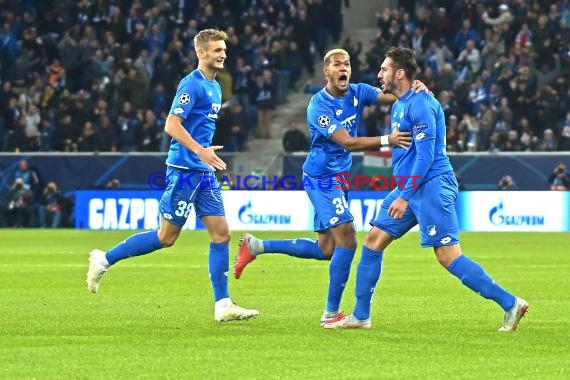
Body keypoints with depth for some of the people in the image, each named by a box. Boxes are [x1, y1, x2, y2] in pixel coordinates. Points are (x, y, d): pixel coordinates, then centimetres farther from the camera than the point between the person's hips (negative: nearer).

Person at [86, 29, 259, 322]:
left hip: (204, 173, 9)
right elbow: (172, 126, -20)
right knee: (167, 237, -3)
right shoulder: (192, 84, -13)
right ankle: (104, 259, 12)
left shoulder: (214, 87, 15)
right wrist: (201, 151, -28)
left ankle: (223, 305, 0)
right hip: (185, 169, -9)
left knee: (221, 233, 0)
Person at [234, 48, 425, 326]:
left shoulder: (357, 93, 2)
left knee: (325, 249, 13)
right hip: (322, 178, -8)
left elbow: (392, 96, -9)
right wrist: (387, 141, -37)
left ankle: (256, 246, 22)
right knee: (347, 242, -16)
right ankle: (331, 313, -9)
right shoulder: (319, 106, -18)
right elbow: (347, 143, -26)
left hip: (338, 178, 8)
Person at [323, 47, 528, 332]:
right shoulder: (399, 105, 16)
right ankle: (360, 316, 13)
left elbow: (426, 156, -20)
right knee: (373, 240, 7)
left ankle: (510, 303, -9)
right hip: (409, 188, 10)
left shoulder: (419, 104, -15)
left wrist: (405, 196, -20)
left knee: (448, 256, -13)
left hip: (431, 186, -10)